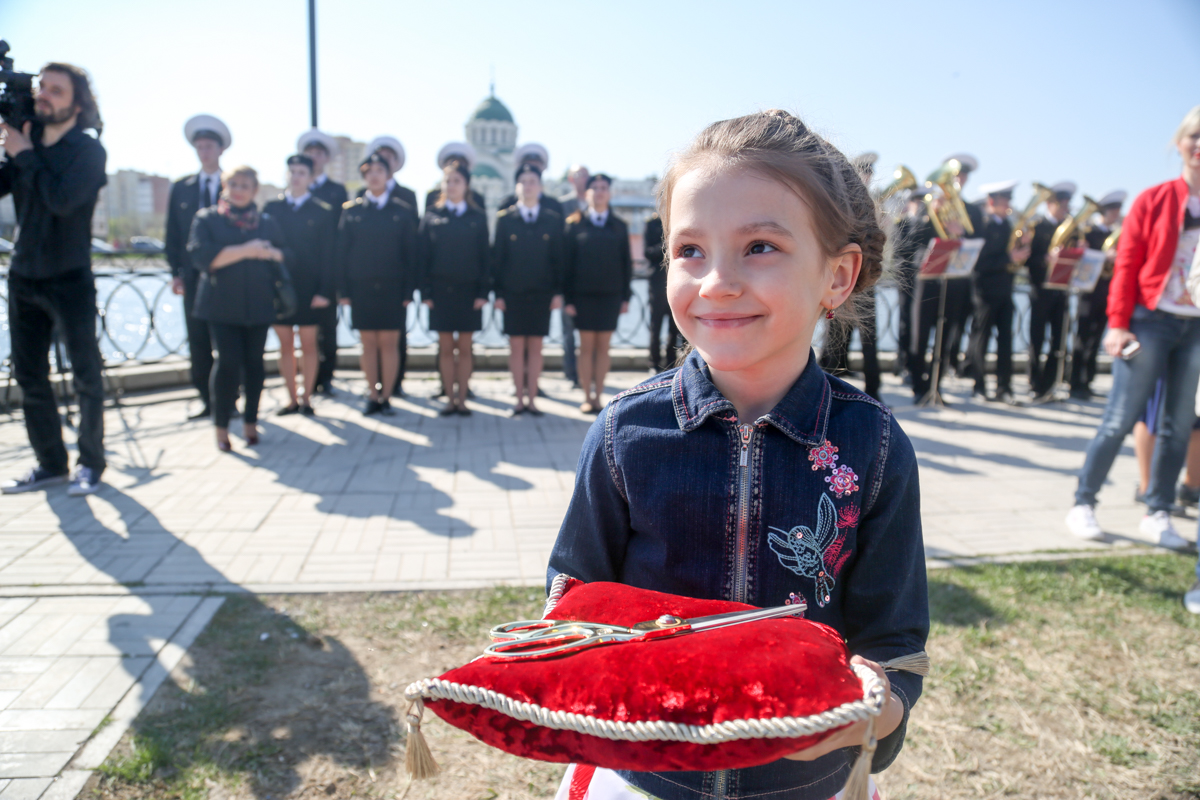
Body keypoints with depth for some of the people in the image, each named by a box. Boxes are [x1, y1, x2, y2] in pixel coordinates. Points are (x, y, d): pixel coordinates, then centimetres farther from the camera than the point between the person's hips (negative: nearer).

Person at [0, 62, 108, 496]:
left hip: (69, 280, -6)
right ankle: (50, 463, 17)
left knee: (86, 375, 0)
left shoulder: (88, 150, -6)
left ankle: (90, 462, 10)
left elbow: (61, 199, -21)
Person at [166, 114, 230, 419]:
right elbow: (172, 234, 9)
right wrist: (176, 272, 0)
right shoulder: (181, 189, 11)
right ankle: (207, 400, 11)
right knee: (198, 341, 3)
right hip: (193, 276, 2)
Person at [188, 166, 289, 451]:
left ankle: (250, 422, 17)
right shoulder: (207, 218, 6)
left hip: (258, 305, 3)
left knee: (254, 362, 4)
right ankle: (221, 428, 2)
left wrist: (270, 253, -12)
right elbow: (202, 256, -9)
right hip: (222, 304, -2)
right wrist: (245, 251, -15)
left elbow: (287, 255, 10)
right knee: (228, 362, -9)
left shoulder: (267, 222, 14)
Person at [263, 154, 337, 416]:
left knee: (308, 346, 6)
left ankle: (306, 398, 16)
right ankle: (292, 399, 17)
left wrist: (324, 291, -10)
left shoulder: (323, 212, 0)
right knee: (285, 346, 8)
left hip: (308, 290, -2)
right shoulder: (271, 208, 7)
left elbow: (328, 254, -3)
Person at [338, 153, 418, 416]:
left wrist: (409, 291, -3)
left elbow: (411, 253, 3)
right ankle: (373, 396, 13)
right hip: (361, 288, 1)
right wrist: (343, 290, -1)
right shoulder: (351, 210, 7)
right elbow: (342, 252, 6)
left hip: (392, 288, -1)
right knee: (369, 343, 4)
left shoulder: (403, 211, 5)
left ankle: (386, 397, 8)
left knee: (389, 343, -1)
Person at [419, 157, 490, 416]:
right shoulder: (431, 216, 5)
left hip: (468, 290, 0)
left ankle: (462, 399, 11)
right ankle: (450, 399, 11)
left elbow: (484, 257, 4)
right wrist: (426, 292, -5)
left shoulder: (478, 217, 6)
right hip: (441, 290, 0)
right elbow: (424, 256, 3)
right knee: (446, 347, 4)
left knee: (464, 348, 4)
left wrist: (483, 292, -5)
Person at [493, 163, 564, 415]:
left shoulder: (553, 221, 7)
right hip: (513, 294, -1)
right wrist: (498, 293, -4)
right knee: (516, 346, 2)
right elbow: (497, 257, 2)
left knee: (535, 347, 4)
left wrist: (558, 292, -2)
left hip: (541, 293, 1)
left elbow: (559, 259, 6)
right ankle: (520, 399, 11)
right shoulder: (504, 219, 5)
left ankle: (532, 399, 12)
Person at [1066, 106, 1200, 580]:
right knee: (1121, 419, -3)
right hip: (1151, 321, -3)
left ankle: (1157, 515, 17)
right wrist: (1118, 323, -9)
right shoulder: (1154, 200, 0)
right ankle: (1083, 504, 8)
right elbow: (1126, 264, -3)